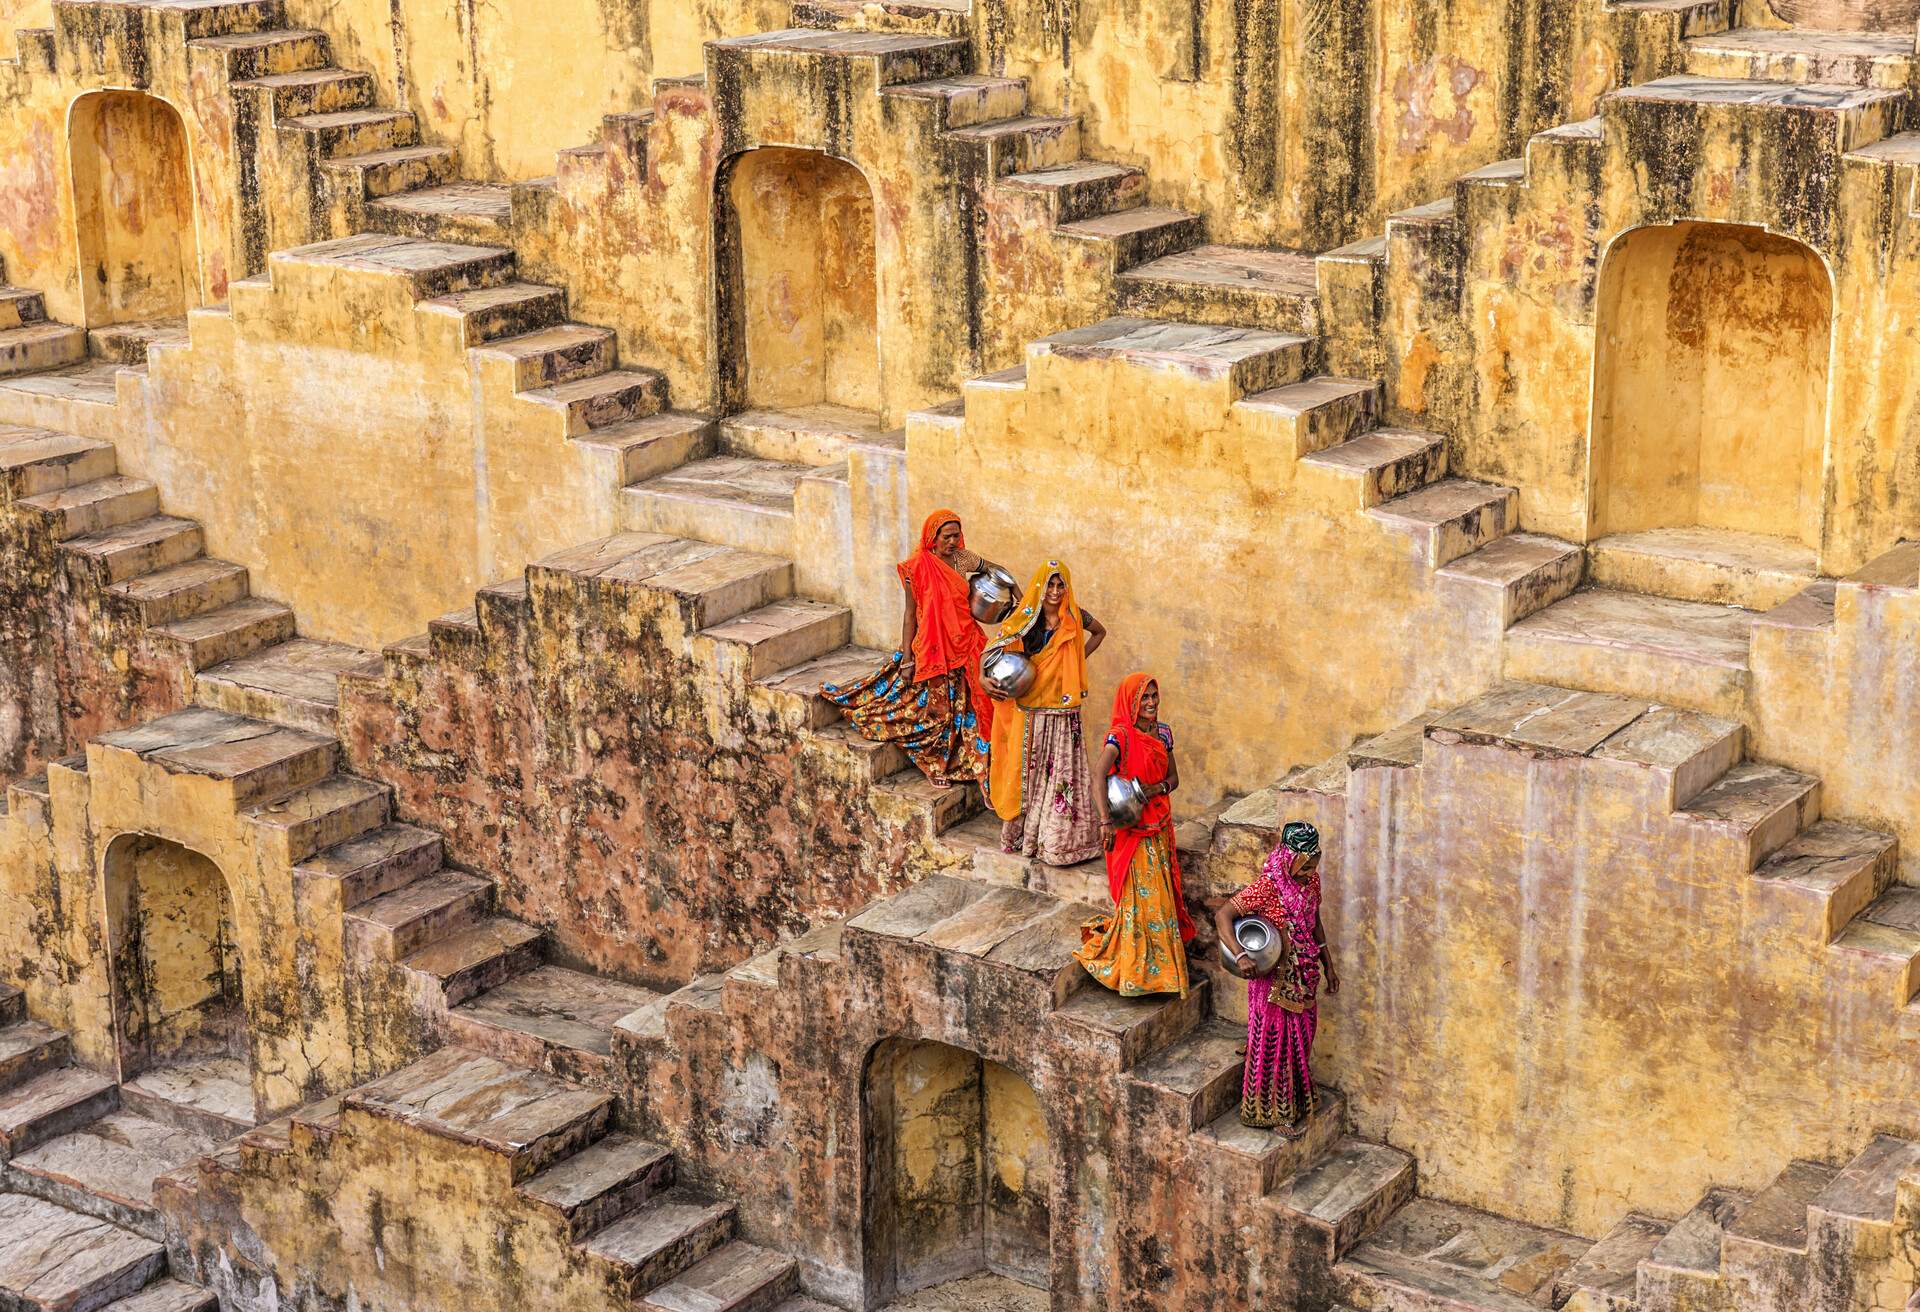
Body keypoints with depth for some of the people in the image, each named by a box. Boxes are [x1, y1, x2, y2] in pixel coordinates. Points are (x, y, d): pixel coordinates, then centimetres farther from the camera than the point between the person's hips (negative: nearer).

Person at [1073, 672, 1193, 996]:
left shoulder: (1162, 733, 6)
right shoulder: (1120, 735, -16)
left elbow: (1174, 777, 11)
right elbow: (1098, 776, -30)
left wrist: (1156, 789, -13)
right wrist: (1105, 820, -43)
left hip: (1159, 822, 6)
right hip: (1130, 826, -6)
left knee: (1161, 893, 10)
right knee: (1139, 894, -4)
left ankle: (1160, 960, 24)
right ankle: (1136, 969, 6)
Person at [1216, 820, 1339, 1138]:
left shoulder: (1311, 880, -3)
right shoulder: (1267, 887, -25)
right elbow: (1222, 915, -27)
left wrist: (1328, 965, 14)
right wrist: (1239, 956, -37)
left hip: (1303, 977, 7)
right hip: (1275, 978, -7)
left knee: (1300, 1037, 20)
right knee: (1275, 1043, 6)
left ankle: (1297, 1101, 38)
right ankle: (1275, 1112, 21)